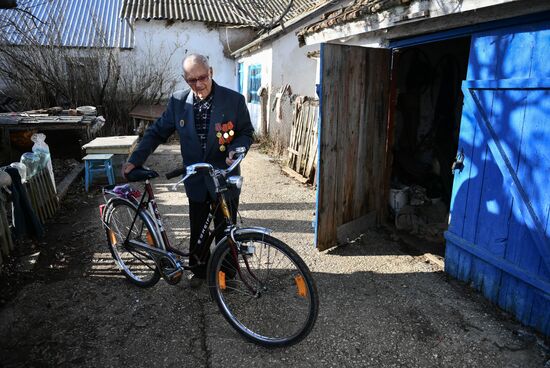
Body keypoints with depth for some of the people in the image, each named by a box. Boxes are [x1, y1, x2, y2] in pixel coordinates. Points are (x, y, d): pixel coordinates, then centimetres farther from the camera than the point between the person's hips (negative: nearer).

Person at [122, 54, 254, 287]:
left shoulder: (234, 100, -10)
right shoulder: (178, 102, -3)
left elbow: (246, 133, -1)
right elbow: (157, 132, 4)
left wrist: (235, 151, -22)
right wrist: (135, 160, -4)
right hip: (196, 180, 2)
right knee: (197, 230, 15)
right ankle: (199, 270, 37)